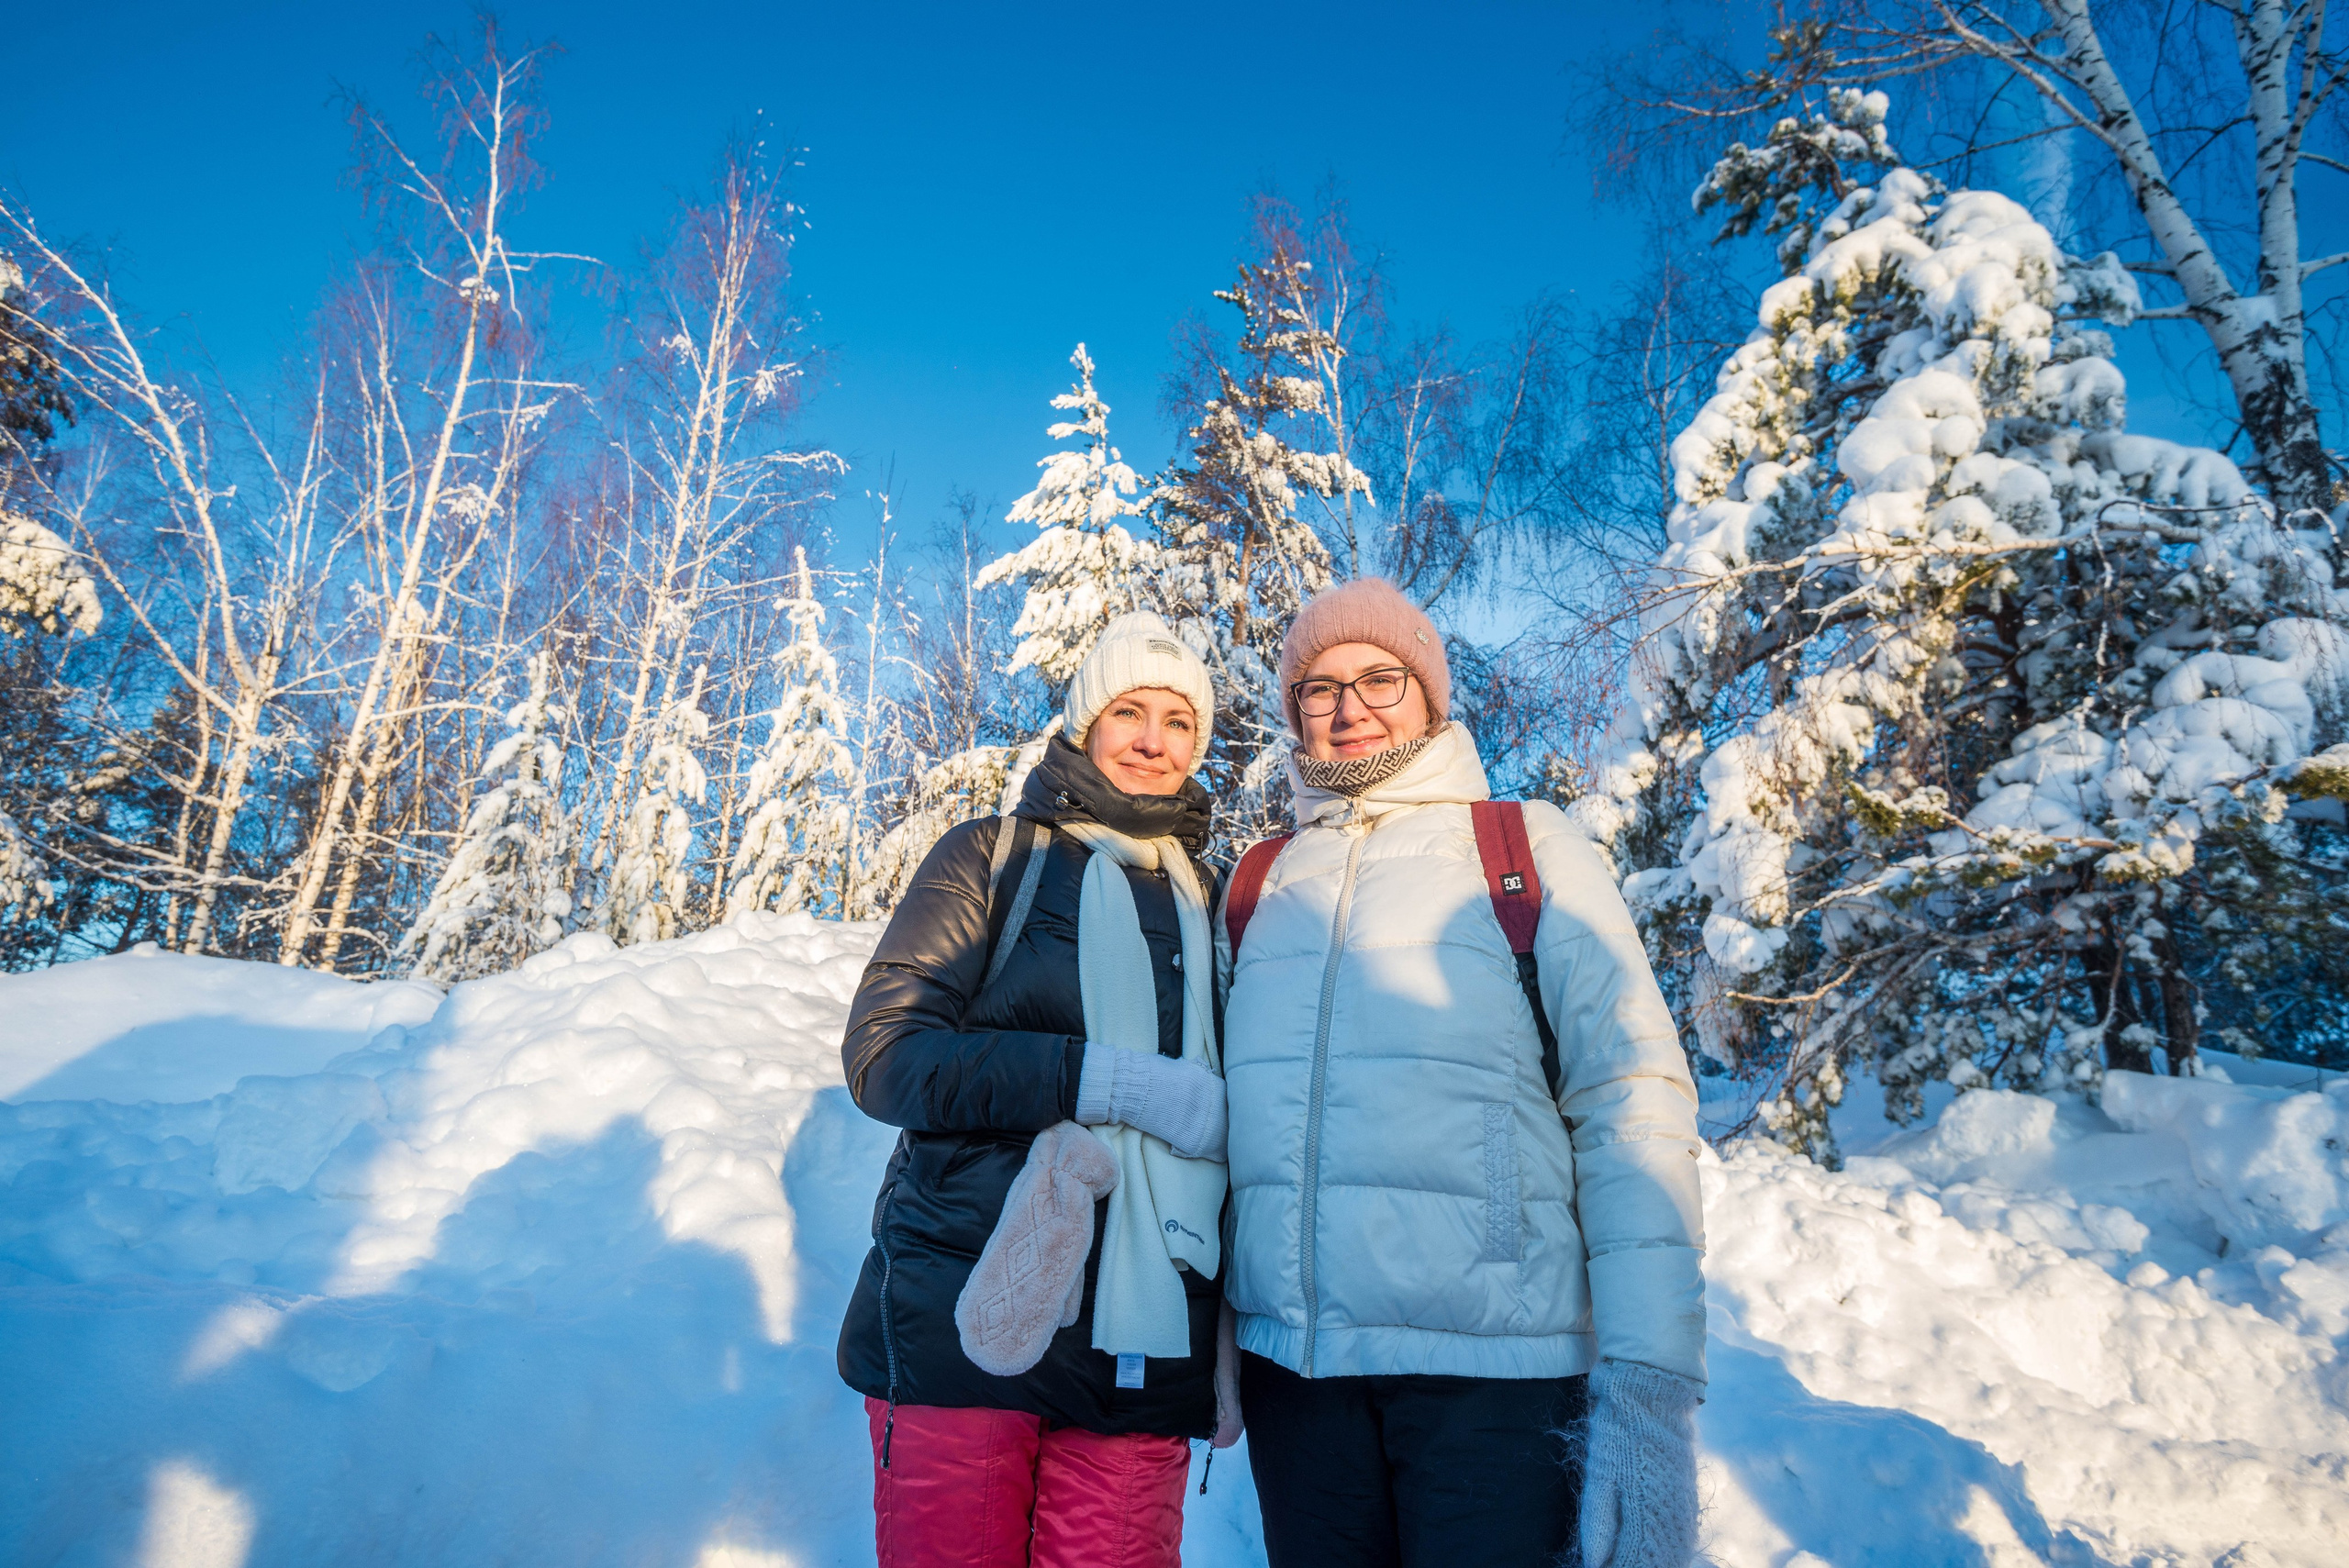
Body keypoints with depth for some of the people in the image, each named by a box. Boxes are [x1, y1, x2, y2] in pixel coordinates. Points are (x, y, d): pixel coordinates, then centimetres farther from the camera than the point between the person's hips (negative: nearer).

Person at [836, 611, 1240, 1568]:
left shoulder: (1207, 901, 13)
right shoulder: (998, 856, 3)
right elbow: (884, 1055, -7)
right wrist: (1110, 1079, -16)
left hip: (1143, 1351, 3)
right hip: (964, 1334, -2)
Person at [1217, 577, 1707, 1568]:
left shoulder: (1529, 851, 0)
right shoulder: (1255, 885, 11)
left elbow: (1633, 1107, -6)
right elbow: (1217, 1104, 14)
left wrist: (1647, 1388, -14)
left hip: (1495, 1370, -3)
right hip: (1287, 1362, 3)